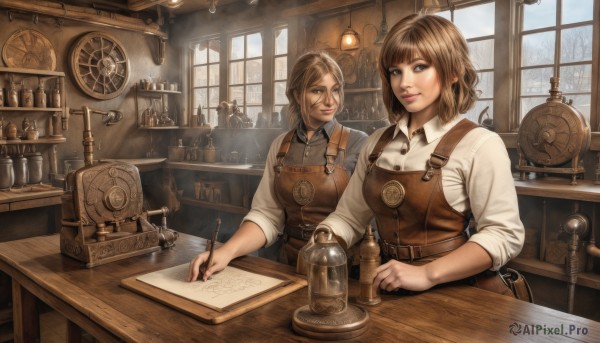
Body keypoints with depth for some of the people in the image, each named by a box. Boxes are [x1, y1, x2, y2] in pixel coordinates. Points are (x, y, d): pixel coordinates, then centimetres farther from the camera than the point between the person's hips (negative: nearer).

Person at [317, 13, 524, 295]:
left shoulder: (479, 144, -9)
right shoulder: (377, 143, 6)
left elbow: (503, 235, -13)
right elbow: (349, 217, 8)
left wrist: (428, 274, -21)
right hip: (391, 289, 3)